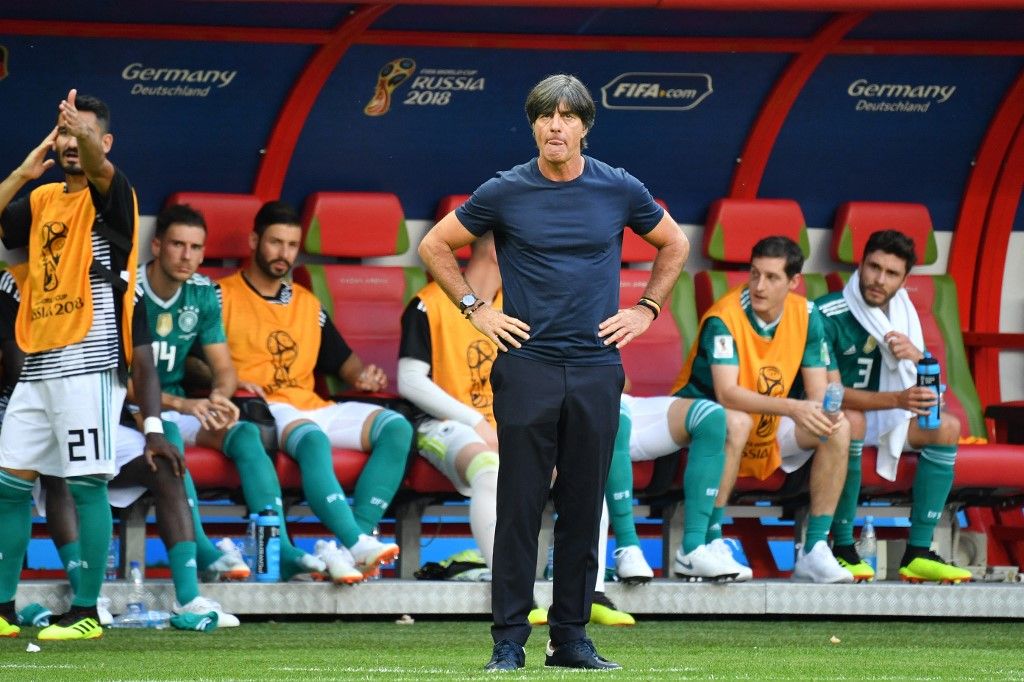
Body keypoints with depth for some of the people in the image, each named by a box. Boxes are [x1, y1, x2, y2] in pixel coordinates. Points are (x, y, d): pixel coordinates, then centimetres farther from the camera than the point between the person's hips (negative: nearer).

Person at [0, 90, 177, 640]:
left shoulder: (110, 195, -3)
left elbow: (98, 165, -25)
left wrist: (82, 130, -47)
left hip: (88, 362, -7)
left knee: (86, 486, -6)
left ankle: (86, 612, -2)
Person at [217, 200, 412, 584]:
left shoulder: (308, 304, 27)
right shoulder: (223, 297, 6)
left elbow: (341, 358, 29)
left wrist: (361, 376, 7)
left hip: (312, 408, 7)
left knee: (396, 428, -17)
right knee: (312, 439, -39)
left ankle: (346, 545, -31)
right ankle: (356, 543, -51)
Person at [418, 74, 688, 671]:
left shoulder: (620, 190, 4)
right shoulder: (505, 193, -1)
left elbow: (674, 245, 21)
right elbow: (435, 246, 10)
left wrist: (647, 310, 12)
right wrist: (475, 309, 4)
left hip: (596, 369, 2)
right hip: (527, 368, -2)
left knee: (583, 510, 5)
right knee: (520, 508, -3)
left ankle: (572, 638, 12)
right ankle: (509, 641, 0)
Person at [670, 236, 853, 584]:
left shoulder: (806, 316, -5)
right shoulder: (724, 317, -23)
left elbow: (817, 391, -5)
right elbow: (727, 395, -34)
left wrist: (826, 411, -30)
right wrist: (792, 408, -46)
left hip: (768, 432, 6)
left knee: (838, 429, -15)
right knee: (735, 422, -39)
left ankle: (814, 550, -14)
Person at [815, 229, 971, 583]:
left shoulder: (902, 315, 1)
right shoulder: (828, 315, -21)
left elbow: (928, 390, 2)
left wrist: (916, 357, -22)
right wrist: (898, 400, -38)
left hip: (874, 414, 7)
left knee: (946, 427, -9)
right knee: (851, 420, -38)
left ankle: (918, 552, -13)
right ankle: (842, 548, -30)